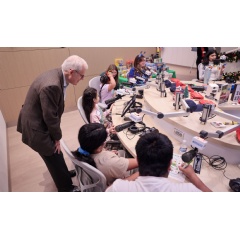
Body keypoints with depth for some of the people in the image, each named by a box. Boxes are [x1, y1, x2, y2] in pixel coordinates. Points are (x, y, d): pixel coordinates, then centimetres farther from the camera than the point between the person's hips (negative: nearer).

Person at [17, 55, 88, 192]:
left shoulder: (57, 75, -3)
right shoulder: (52, 86, -33)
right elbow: (50, 116, -25)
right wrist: (57, 137, -9)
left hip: (39, 122, 9)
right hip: (36, 129, -9)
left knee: (56, 157, 26)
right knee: (55, 158, 8)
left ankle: (63, 174, 51)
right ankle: (66, 188, 30)